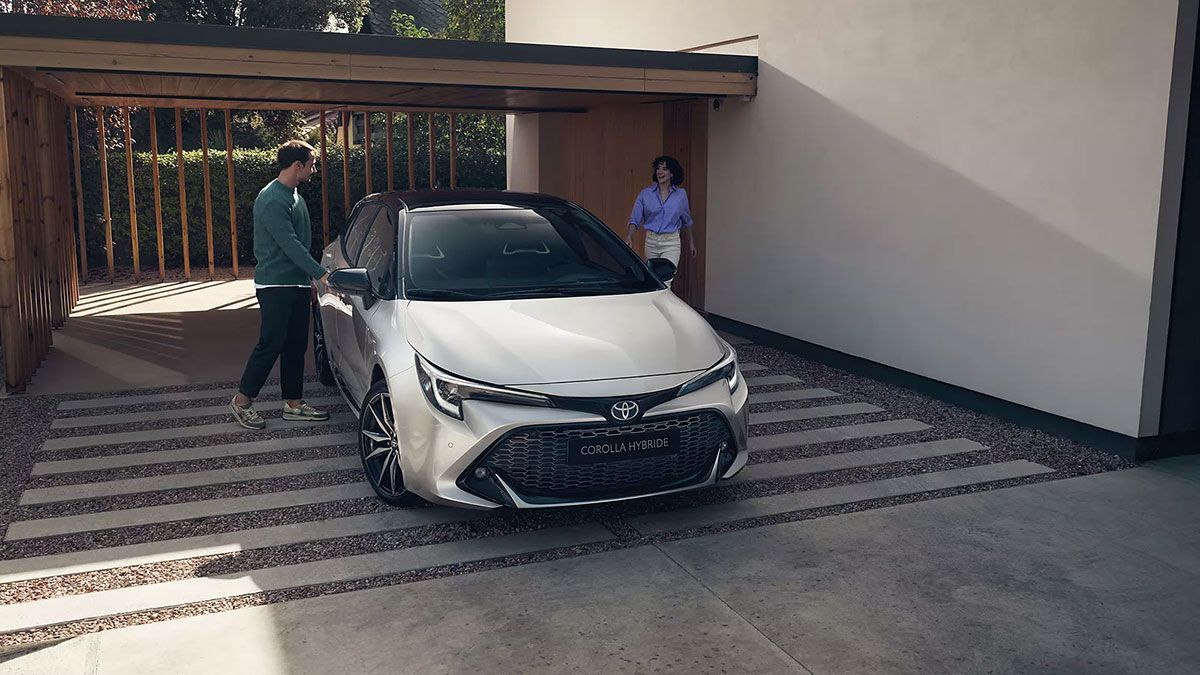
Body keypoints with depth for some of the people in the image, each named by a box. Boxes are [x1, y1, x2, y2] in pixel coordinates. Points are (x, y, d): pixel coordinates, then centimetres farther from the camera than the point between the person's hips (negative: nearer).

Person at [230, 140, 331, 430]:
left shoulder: (293, 196, 15)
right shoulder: (272, 199, -15)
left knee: (296, 346, 10)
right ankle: (242, 401, 8)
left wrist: (309, 279, 20)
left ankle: (293, 403, 18)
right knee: (270, 345, -5)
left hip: (297, 283, 9)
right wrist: (321, 273, -25)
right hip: (275, 285, -9)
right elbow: (289, 244, -22)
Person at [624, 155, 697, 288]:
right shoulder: (645, 194, 0)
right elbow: (635, 219, -4)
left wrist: (691, 243, 20)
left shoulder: (681, 194, 2)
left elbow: (687, 221, 15)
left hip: (671, 243, -2)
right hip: (651, 241, 2)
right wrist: (629, 236, -21)